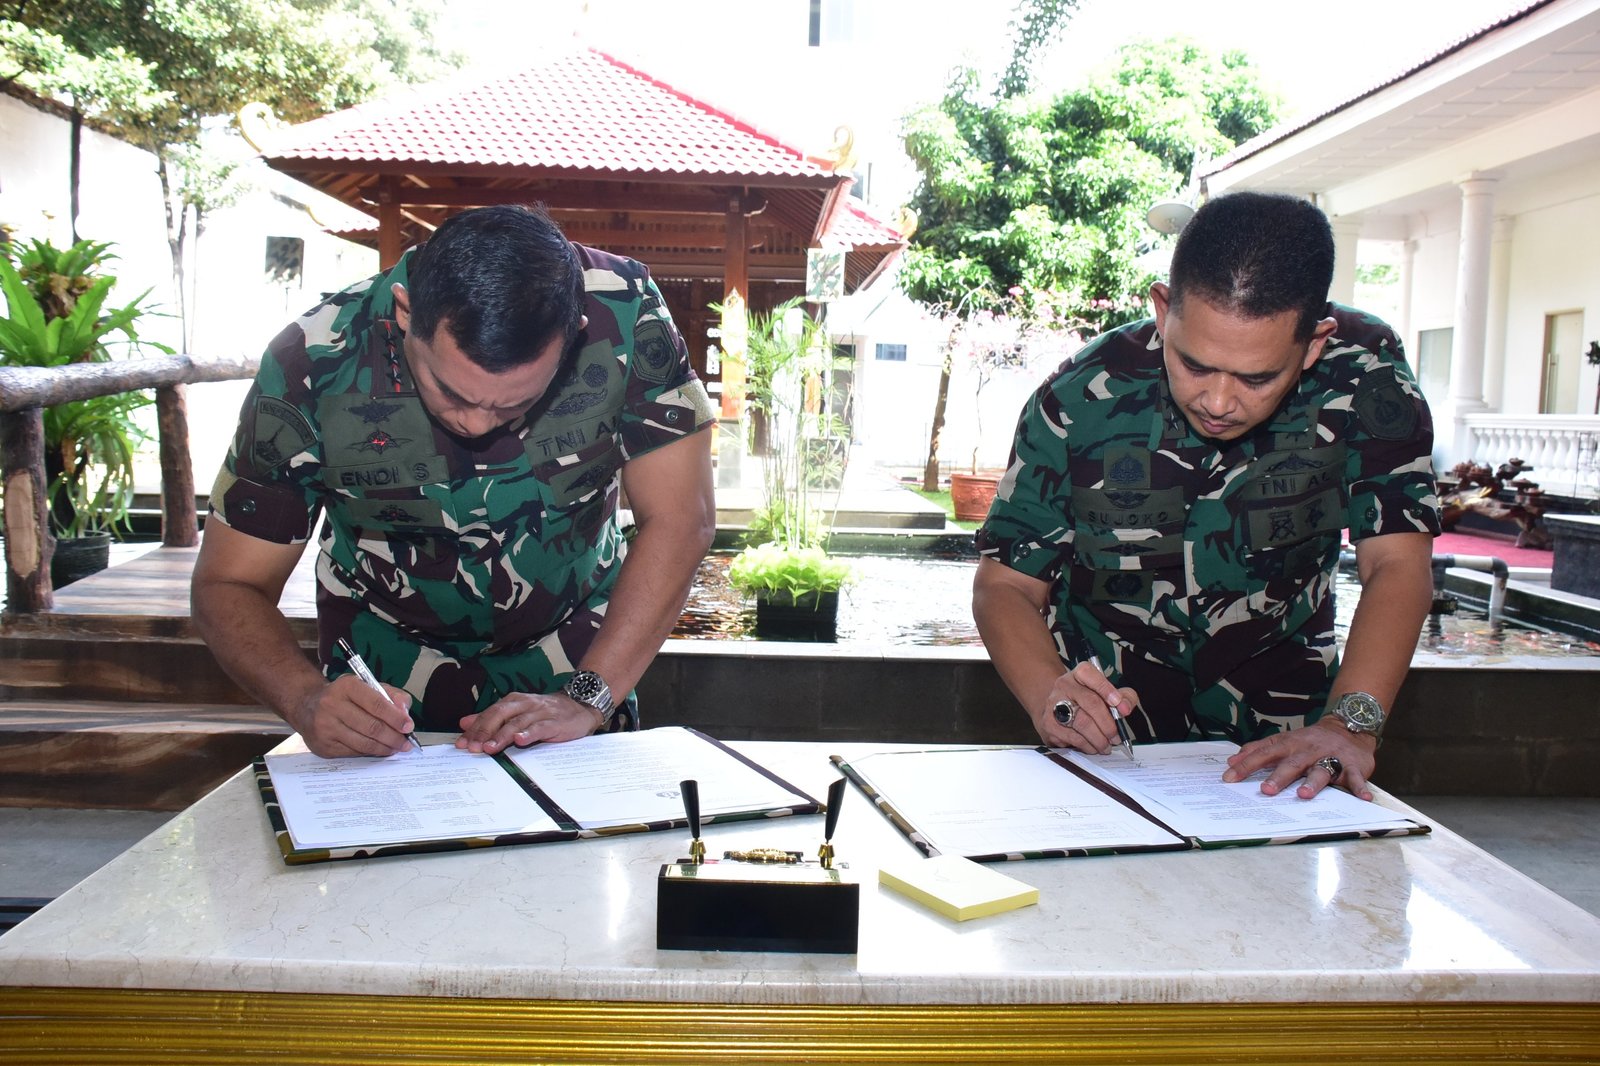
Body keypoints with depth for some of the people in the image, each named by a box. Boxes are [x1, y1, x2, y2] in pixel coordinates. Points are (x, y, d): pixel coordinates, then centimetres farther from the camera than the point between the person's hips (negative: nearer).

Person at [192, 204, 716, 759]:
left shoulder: (622, 314, -24)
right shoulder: (313, 365, -22)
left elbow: (678, 519, -18)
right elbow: (229, 587, -14)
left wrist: (587, 699, -25)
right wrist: (308, 700, -34)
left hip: (579, 655, 0)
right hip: (390, 673, 0)